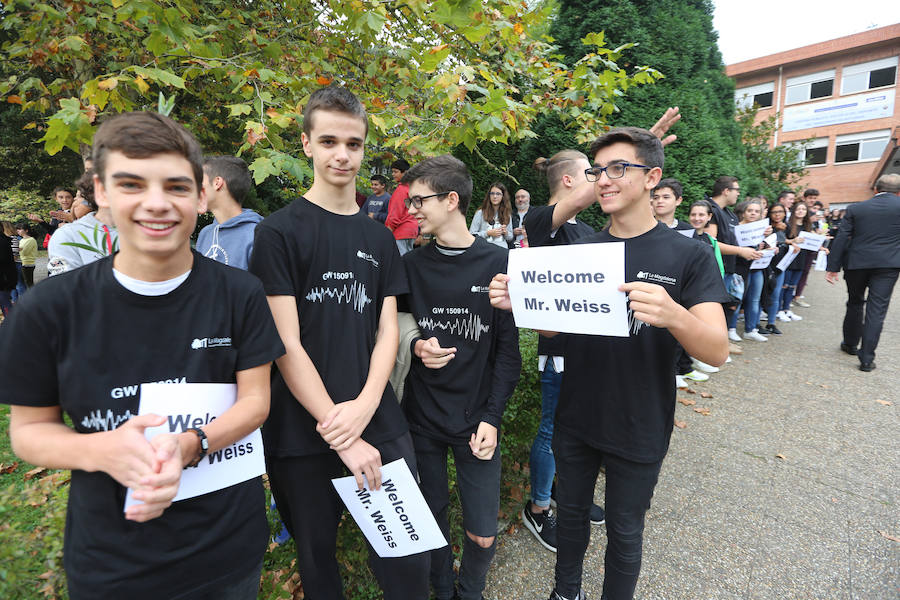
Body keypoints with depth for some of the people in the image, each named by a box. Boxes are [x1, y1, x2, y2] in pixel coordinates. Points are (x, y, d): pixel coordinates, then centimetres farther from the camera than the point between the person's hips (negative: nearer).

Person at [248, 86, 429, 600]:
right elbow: (286, 343, -12)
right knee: (317, 552, 18)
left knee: (408, 554, 11)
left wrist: (364, 407, -12)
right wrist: (341, 435, -15)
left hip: (379, 423, 3)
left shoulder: (379, 237, 8)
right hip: (304, 432, -3)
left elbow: (387, 330, 4)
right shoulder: (280, 231, -6)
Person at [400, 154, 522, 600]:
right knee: (431, 518, 16)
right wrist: (415, 347, -15)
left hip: (476, 419, -2)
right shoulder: (411, 265, 1)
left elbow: (508, 347, -5)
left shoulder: (498, 264, -6)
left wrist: (492, 417, -11)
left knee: (482, 535, 6)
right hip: (421, 417, 2)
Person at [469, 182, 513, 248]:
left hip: (502, 249, 3)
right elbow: (471, 235, -2)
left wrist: (506, 232, -1)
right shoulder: (480, 212, 0)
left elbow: (510, 238, 19)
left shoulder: (507, 214, 12)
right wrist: (488, 233, -11)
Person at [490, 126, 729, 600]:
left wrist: (673, 315, -40)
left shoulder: (689, 256, -10)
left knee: (624, 533, 17)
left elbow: (717, 351, -18)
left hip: (639, 430, -3)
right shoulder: (580, 251, 0)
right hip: (575, 419, 4)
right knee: (571, 512, 22)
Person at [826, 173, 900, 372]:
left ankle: (850, 344, 31)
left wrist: (833, 267, 1)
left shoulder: (855, 209, 2)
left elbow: (841, 239, -1)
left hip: (856, 264, 1)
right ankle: (867, 358, -3)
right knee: (877, 310, -1)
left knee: (855, 304, 18)